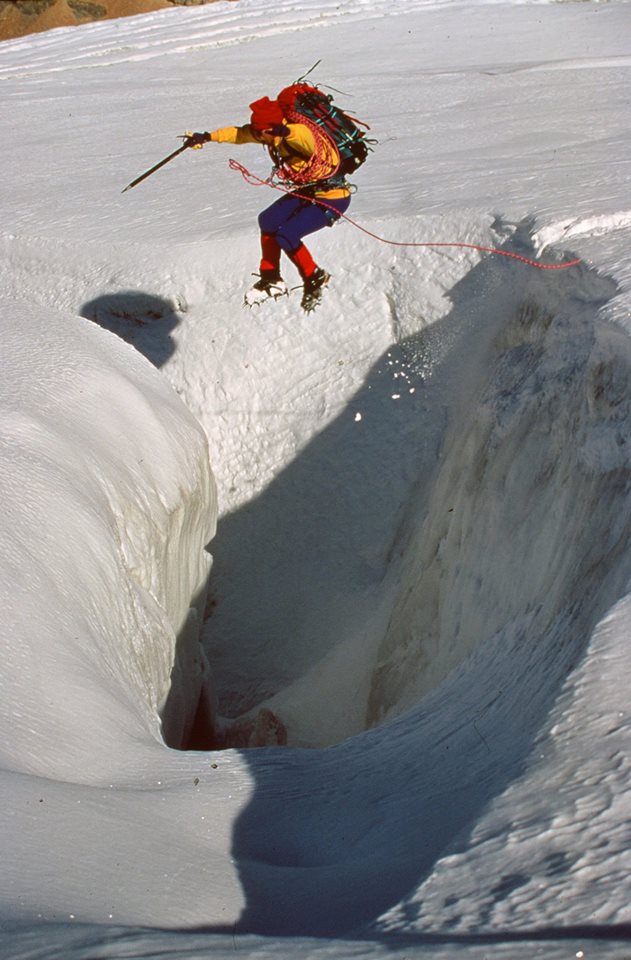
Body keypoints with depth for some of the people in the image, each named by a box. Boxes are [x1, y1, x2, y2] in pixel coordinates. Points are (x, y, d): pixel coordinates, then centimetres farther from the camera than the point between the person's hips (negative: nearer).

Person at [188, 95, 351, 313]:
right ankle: (271, 279, 20)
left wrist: (286, 131, -67)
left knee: (286, 236, -17)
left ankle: (315, 279, 6)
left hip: (333, 197, -9)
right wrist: (207, 137, 13)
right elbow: (240, 133, 8)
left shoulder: (297, 136, -29)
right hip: (308, 191, 9)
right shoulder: (272, 136, -4)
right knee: (268, 221, 7)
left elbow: (307, 137, -52)